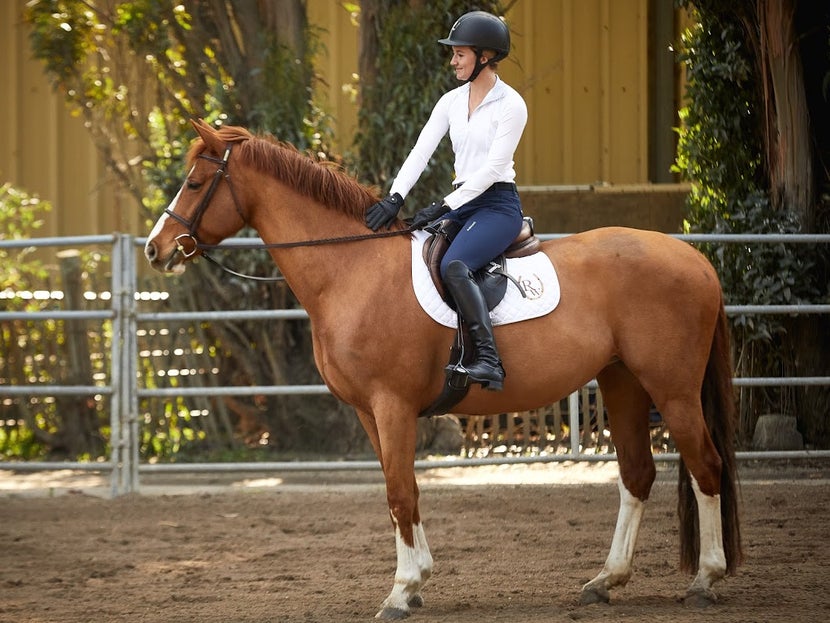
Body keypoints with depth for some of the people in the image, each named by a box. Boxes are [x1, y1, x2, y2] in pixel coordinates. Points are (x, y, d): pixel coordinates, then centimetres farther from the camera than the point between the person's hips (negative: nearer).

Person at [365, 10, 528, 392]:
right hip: (462, 204, 8)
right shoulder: (452, 102, 11)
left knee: (452, 265, -33)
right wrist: (395, 198, -12)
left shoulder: (510, 105, -10)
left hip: (498, 205, -8)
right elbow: (420, 152, 3)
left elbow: (492, 168, -16)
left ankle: (488, 360, -36)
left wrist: (443, 206, -21)